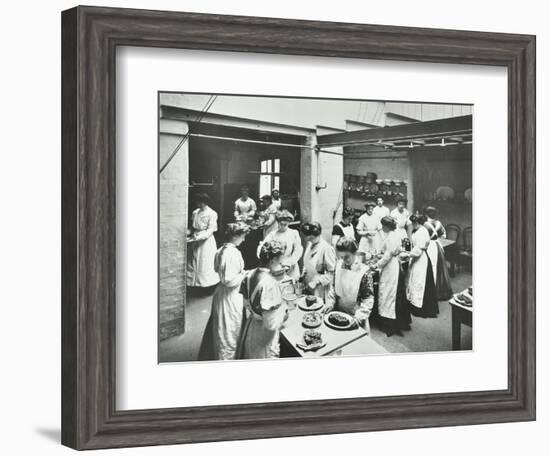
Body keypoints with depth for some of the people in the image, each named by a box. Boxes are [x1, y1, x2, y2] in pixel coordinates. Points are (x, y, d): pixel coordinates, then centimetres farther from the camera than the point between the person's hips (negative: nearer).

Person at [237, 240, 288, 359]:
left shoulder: (250, 275, -5)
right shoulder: (270, 284, -29)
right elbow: (271, 324, -28)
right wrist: (283, 309, -12)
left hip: (249, 328, 8)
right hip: (264, 337, -8)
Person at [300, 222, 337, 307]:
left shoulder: (327, 248, -19)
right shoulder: (309, 245, 5)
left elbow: (331, 273, -17)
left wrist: (316, 282, -19)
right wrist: (303, 275, 5)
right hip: (309, 288, 7)